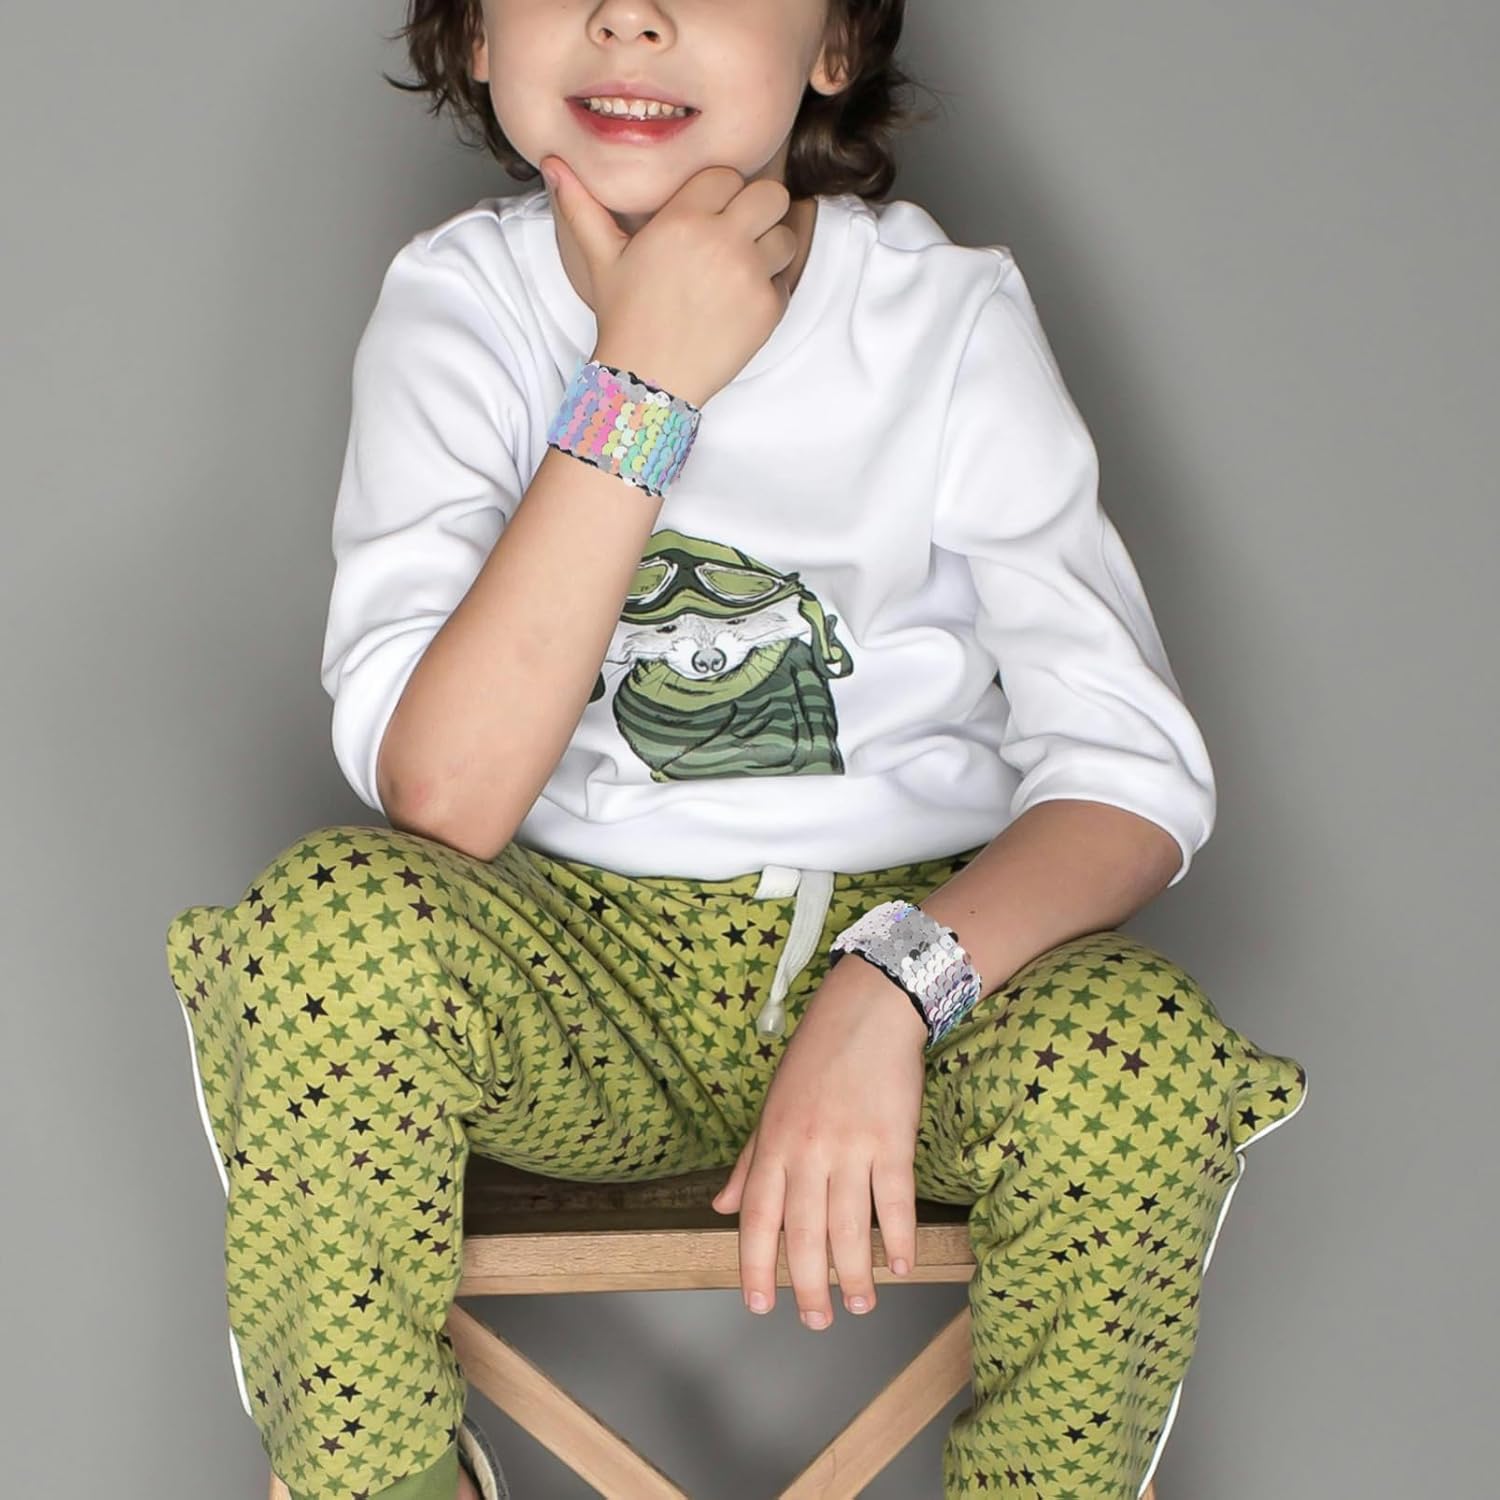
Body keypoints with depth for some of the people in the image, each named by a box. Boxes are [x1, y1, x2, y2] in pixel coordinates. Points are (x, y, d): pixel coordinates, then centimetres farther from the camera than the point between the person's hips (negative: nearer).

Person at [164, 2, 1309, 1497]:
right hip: (577, 976, 0)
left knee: (1140, 1057, -32)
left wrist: (889, 985, -30)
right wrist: (638, 391, -24)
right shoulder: (455, 305, -8)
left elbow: (1136, 770, -12)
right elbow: (444, 798, -21)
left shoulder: (951, 313, -8)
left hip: (930, 941, 0)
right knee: (335, 920, -32)